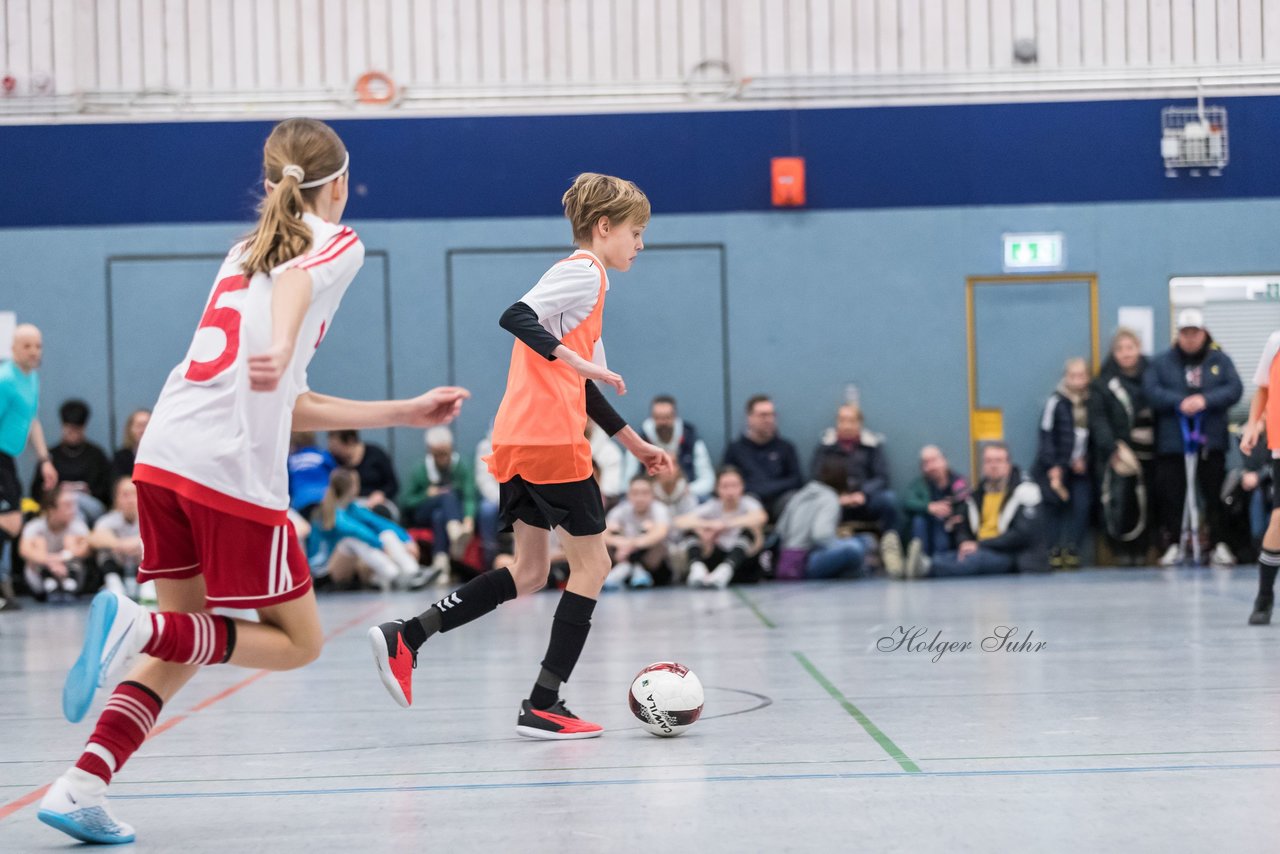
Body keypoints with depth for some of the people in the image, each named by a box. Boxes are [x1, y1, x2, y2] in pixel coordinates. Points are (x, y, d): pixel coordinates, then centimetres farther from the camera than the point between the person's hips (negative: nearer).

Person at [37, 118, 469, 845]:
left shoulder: (245, 252, 28)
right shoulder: (337, 241, 8)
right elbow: (295, 281, -19)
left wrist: (405, 412, 34)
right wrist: (283, 346, -39)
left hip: (163, 456, 7)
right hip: (234, 469, -7)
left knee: (187, 644, 16)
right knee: (299, 642, 6)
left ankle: (81, 787, 0)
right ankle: (136, 623, -16)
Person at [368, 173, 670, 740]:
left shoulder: (583, 279, 25)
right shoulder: (584, 272, -6)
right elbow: (516, 316, -22)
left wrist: (635, 444, 30)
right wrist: (577, 360, -28)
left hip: (517, 445, 10)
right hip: (551, 441, -10)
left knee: (529, 573, 13)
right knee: (592, 564, 0)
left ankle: (405, 638, 5)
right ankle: (543, 706, -1)